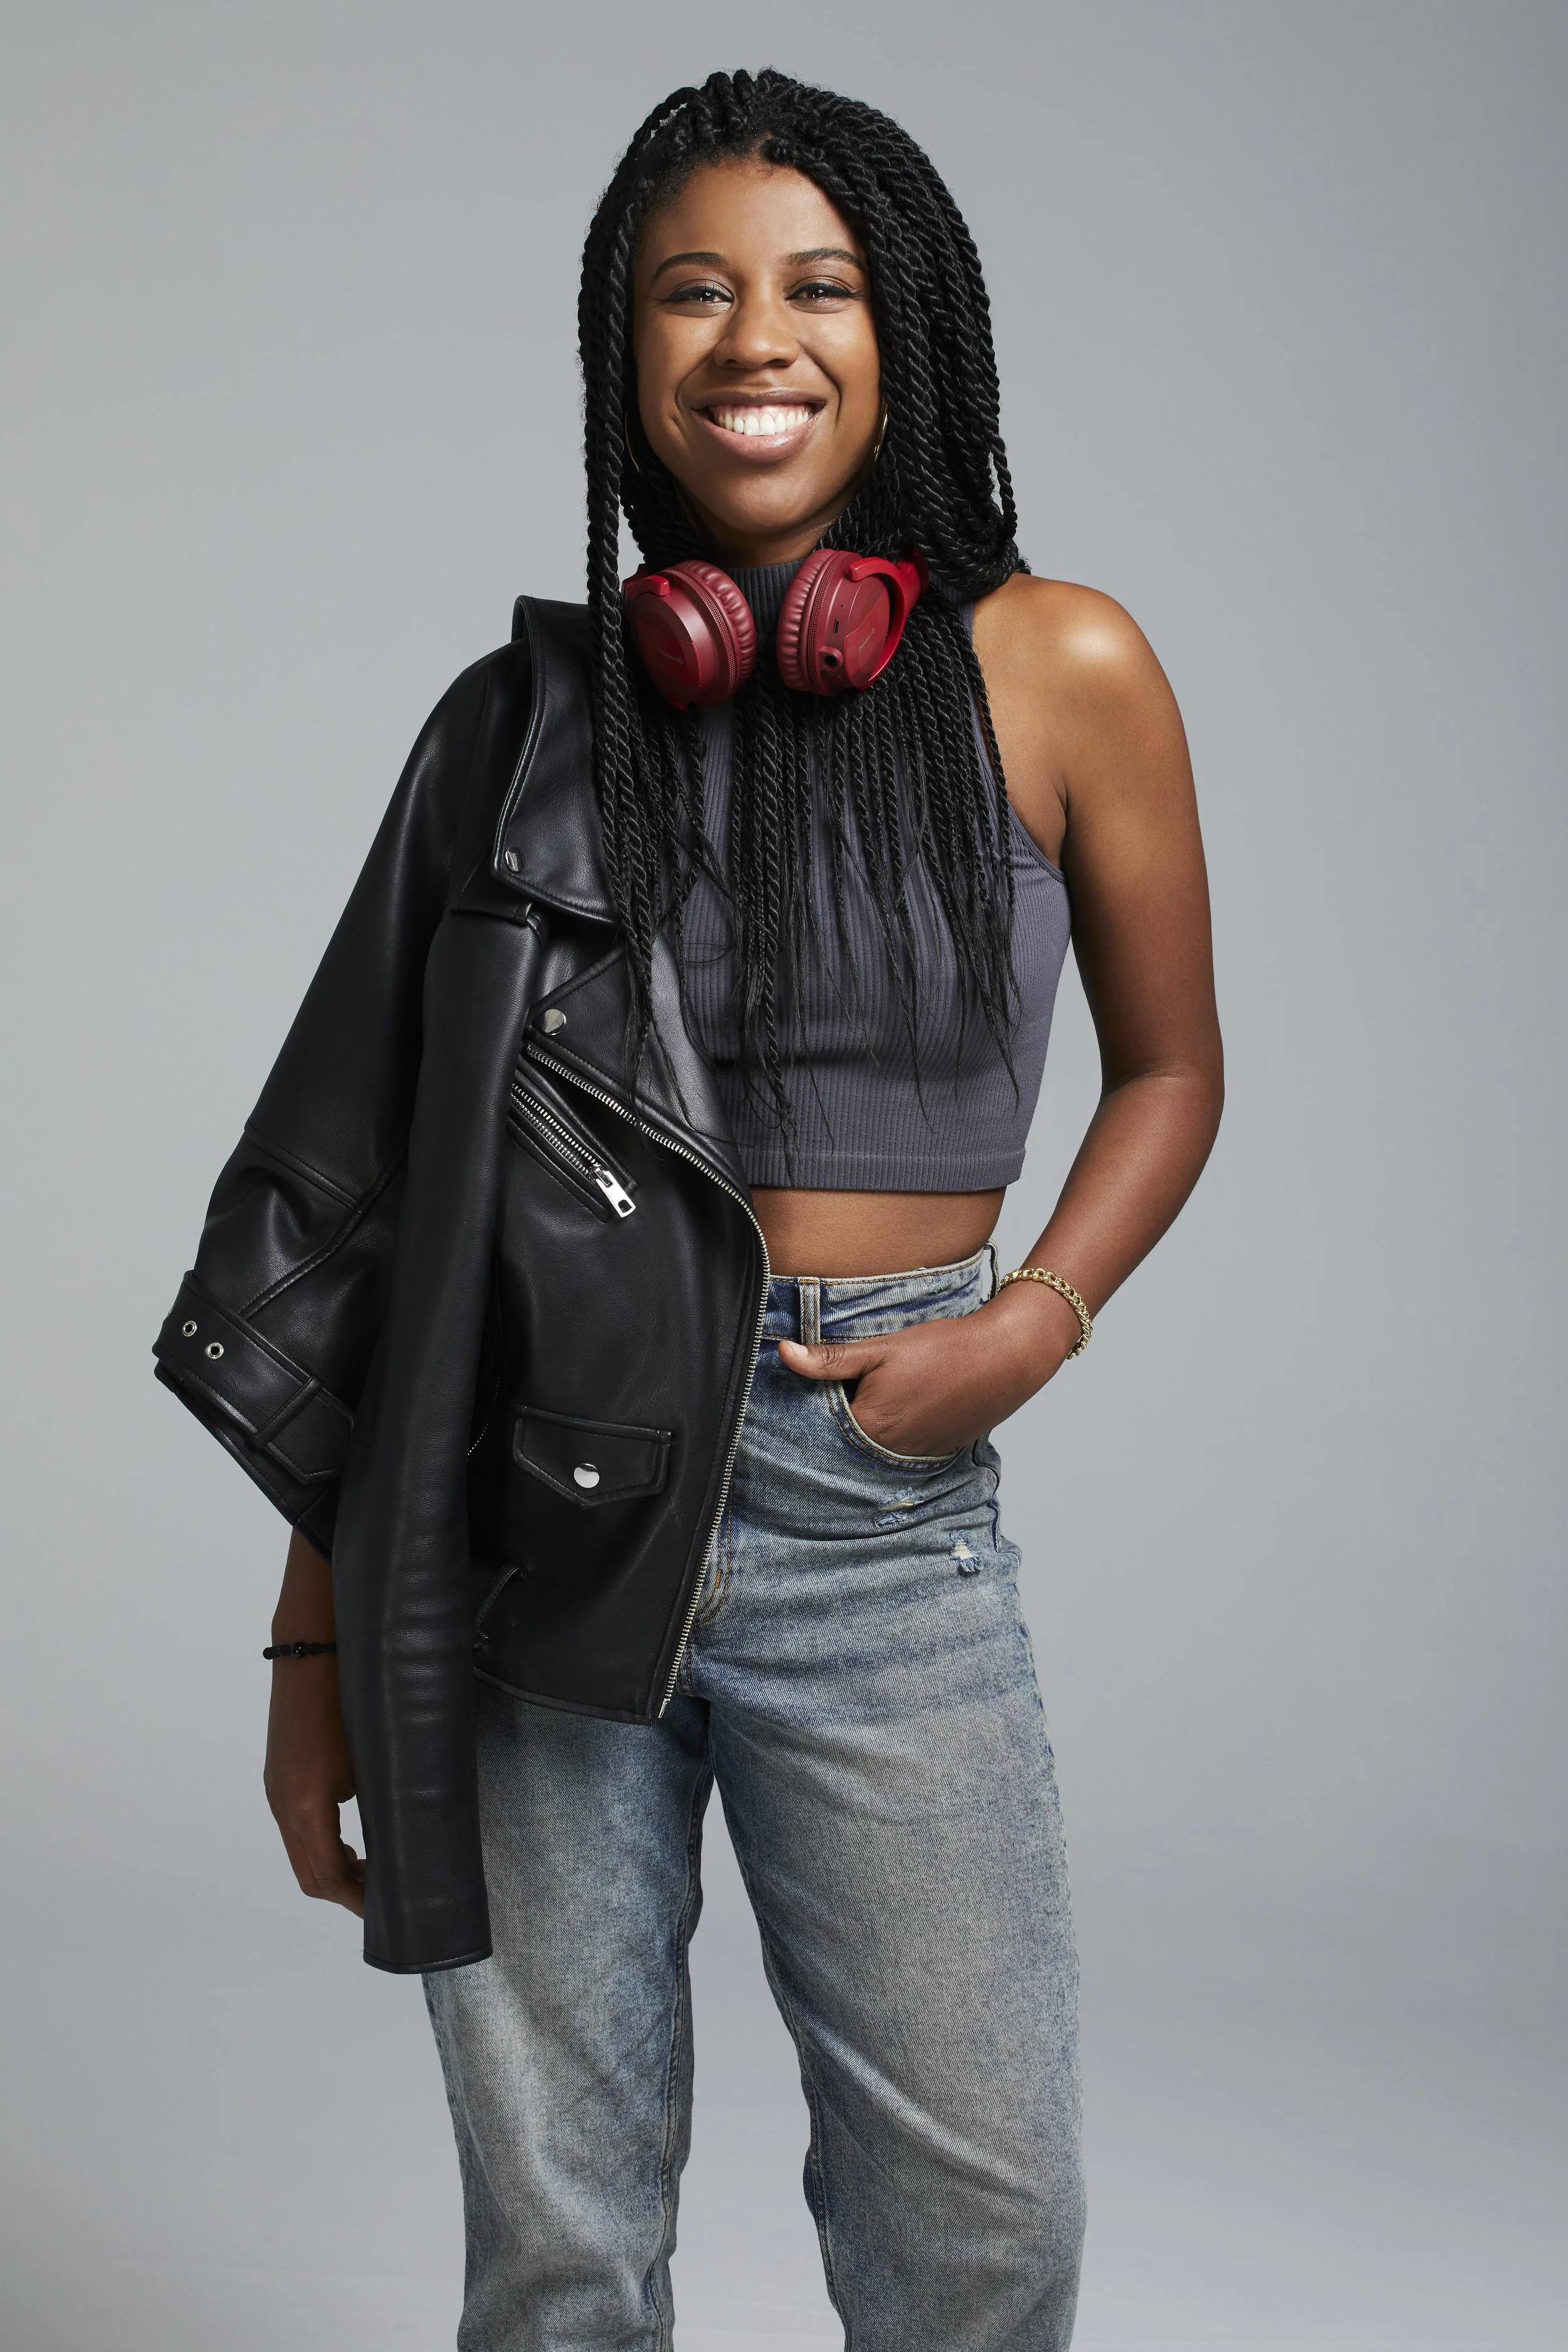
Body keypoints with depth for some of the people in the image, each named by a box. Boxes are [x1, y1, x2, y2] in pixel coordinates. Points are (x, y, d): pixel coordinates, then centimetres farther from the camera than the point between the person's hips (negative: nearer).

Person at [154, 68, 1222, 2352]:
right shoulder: (534, 714, 4)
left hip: (874, 1501, -1)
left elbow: (1167, 1067, 13)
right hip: (533, 1498, 1)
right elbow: (382, 1186, 7)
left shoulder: (1057, 670, 1)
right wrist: (319, 1633, 6)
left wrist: (1034, 1324, -7)